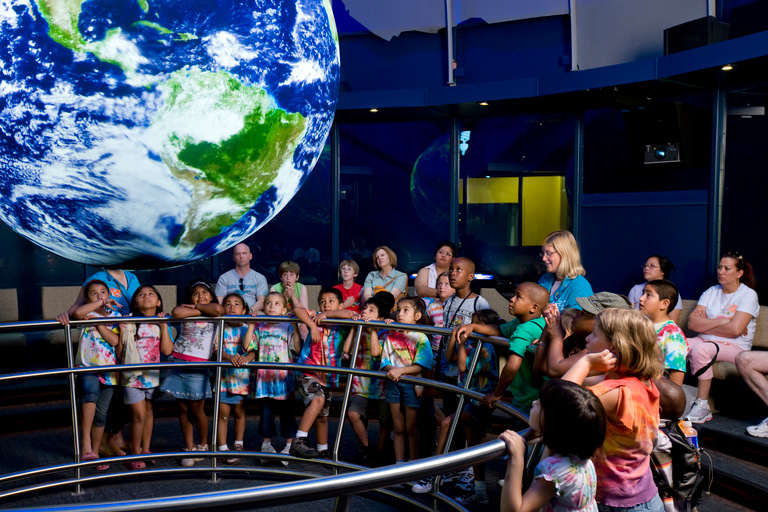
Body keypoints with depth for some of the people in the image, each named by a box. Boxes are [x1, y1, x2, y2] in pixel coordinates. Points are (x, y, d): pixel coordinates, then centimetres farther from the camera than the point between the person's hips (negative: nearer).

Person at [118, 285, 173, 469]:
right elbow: (120, 352, -8)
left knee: (149, 411, 13)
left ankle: (145, 450, 27)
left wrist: (164, 326, -13)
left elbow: (167, 350, -10)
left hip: (152, 375, 3)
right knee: (139, 414, -5)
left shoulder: (161, 324, 1)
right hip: (132, 376, -3)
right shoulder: (129, 323, -7)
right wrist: (122, 331, -20)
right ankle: (135, 454, 9)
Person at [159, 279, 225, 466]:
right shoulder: (186, 312, 7)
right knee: (183, 409, 6)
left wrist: (196, 307, -6)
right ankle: (189, 448, 18)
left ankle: (203, 445, 23)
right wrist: (203, 310, -10)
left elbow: (217, 308, -21)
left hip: (198, 367, -2)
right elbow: (176, 312, -19)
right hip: (178, 362, 2)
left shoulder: (216, 315, 5)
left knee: (196, 410, 1)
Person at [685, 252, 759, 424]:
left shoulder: (748, 295, -1)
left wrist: (705, 325, -4)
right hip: (706, 341, 5)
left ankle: (702, 406, -24)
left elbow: (735, 329, -16)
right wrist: (721, 321, -10)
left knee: (699, 349, -35)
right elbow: (692, 323, 0)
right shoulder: (711, 292, 14)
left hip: (734, 347, -5)